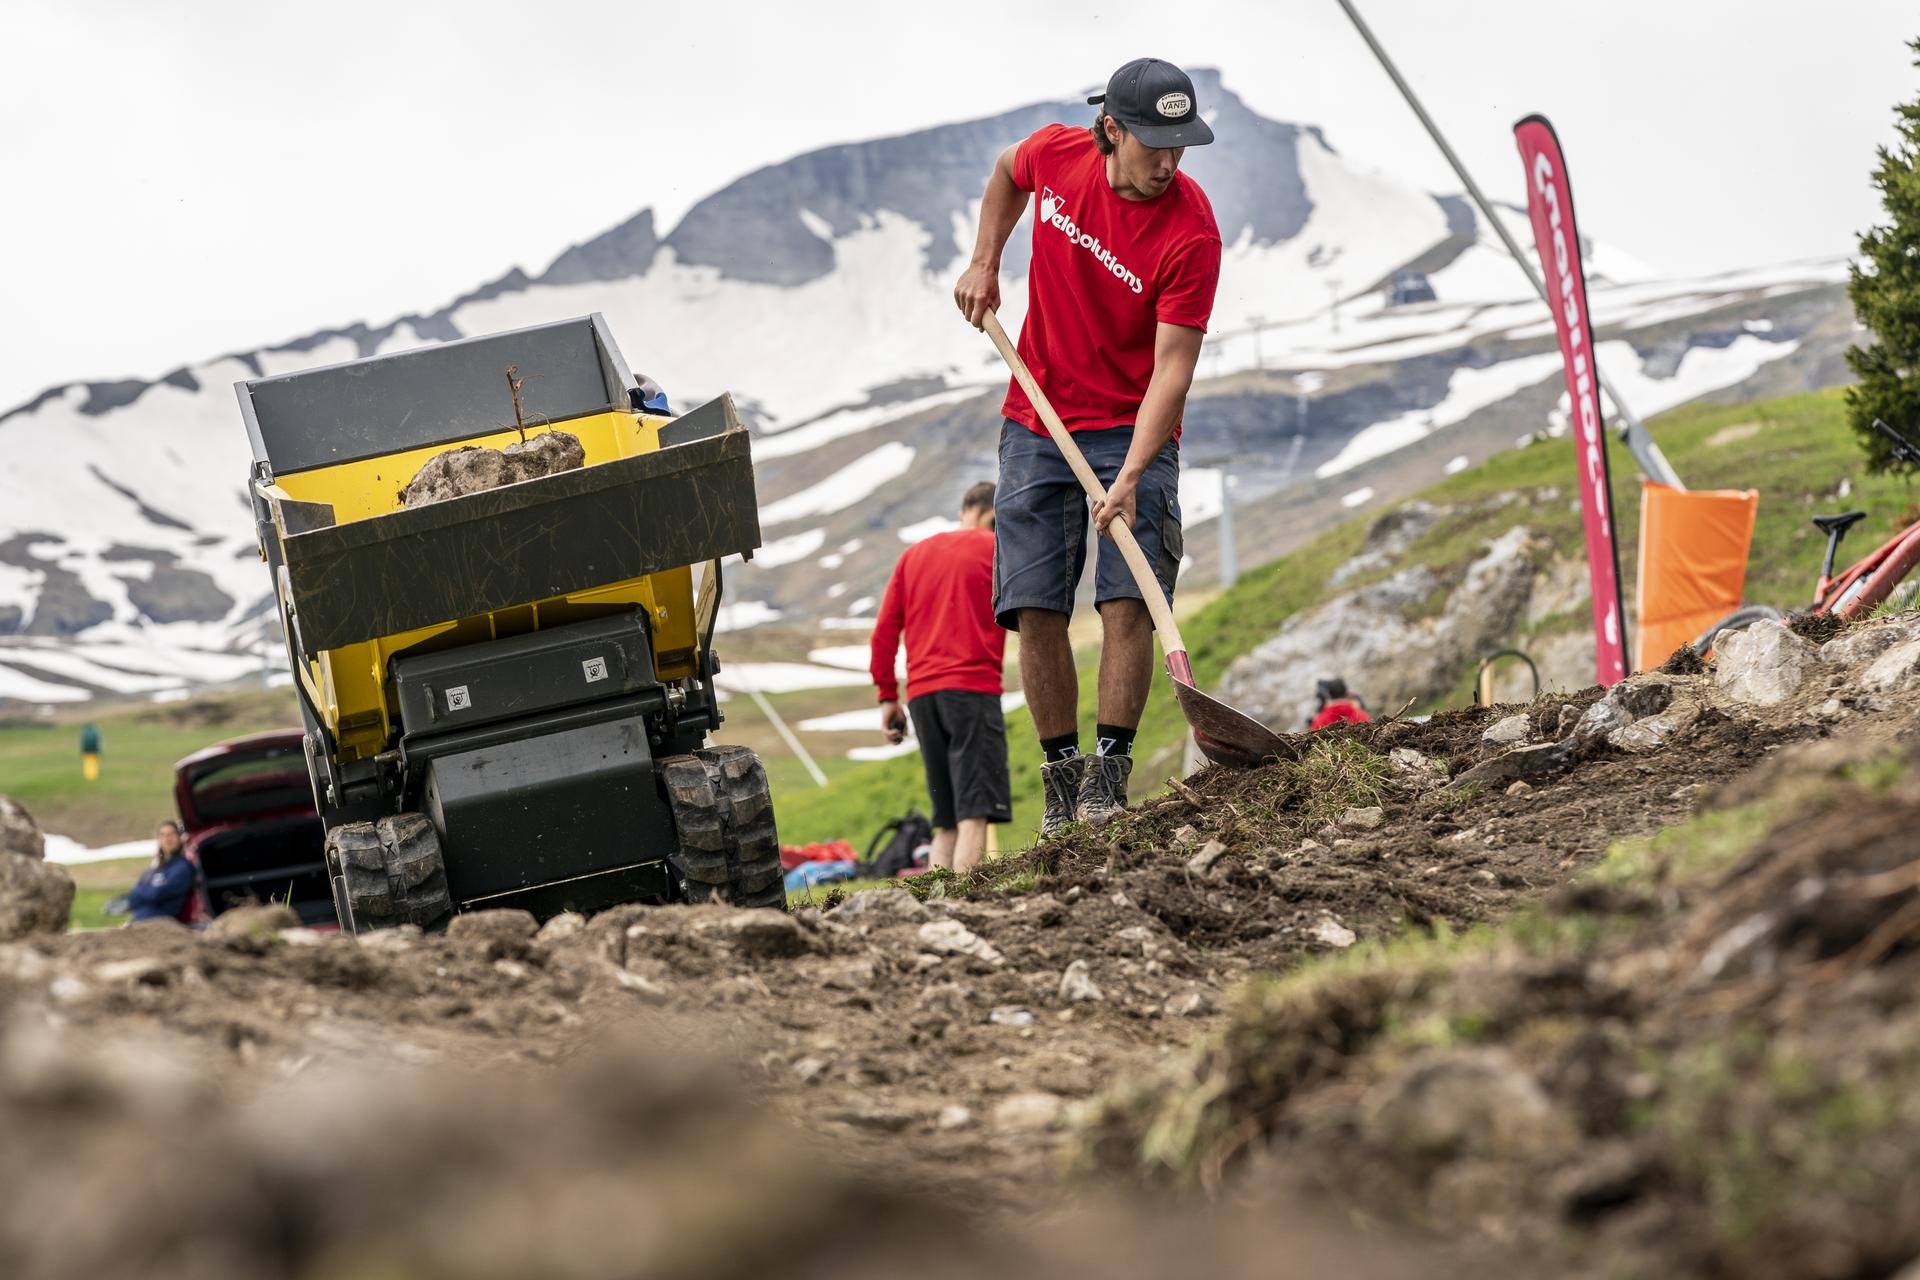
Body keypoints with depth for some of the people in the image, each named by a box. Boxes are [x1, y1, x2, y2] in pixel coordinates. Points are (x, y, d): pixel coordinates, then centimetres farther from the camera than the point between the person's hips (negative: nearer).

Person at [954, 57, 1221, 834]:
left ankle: (1110, 773, -7)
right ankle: (1060, 775, 7)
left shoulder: (1191, 232, -20)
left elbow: (1172, 367, -23)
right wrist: (983, 264, 10)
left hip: (1131, 430, -3)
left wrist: (1131, 475, -33)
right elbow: (1006, 174, 20)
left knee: (1126, 600, -14)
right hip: (1036, 424, 3)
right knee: (1034, 609, -1)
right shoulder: (1055, 156, -8)